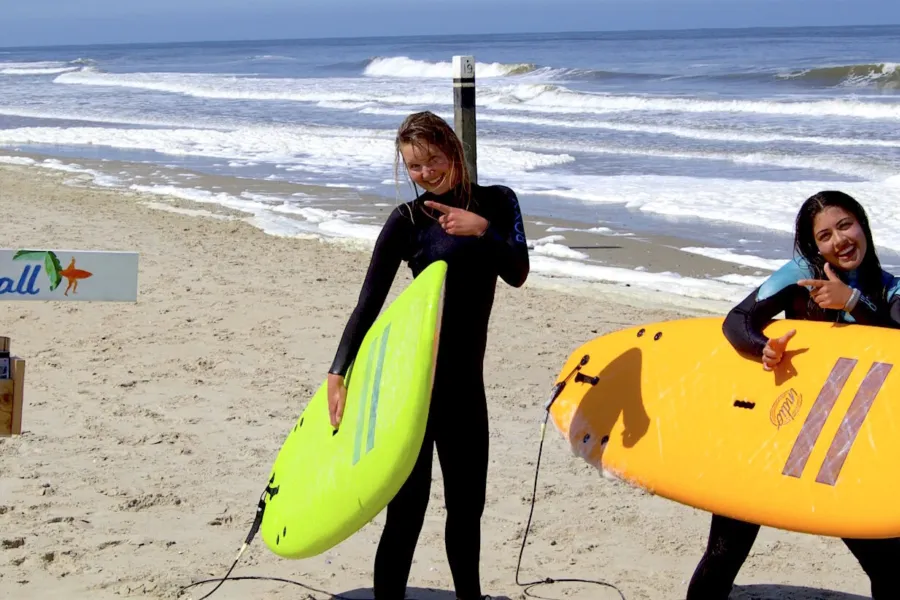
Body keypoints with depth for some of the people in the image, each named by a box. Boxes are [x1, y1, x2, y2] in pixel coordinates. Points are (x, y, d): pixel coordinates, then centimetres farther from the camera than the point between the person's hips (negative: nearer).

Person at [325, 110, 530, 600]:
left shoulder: (497, 203, 6)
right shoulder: (407, 221, -5)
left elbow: (517, 274, -5)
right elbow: (369, 303, -7)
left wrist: (482, 229, -20)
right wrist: (338, 374, -15)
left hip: (466, 379, 5)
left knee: (467, 499, 16)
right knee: (409, 502, -7)